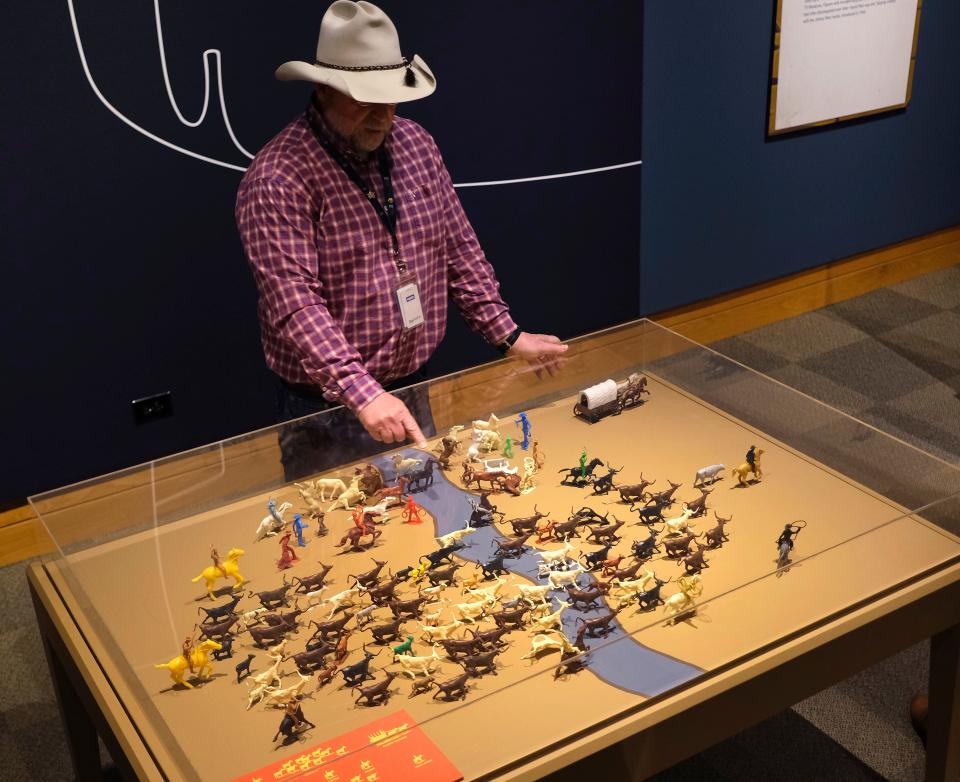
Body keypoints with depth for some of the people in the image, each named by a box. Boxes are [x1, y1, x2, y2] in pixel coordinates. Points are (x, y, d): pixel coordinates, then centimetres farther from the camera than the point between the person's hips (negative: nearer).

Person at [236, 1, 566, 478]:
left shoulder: (415, 144, 2)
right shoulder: (280, 177, -19)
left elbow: (459, 251, 9)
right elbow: (294, 303, -27)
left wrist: (507, 336, 4)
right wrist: (362, 394, -36)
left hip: (414, 390, 6)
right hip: (328, 407, -6)